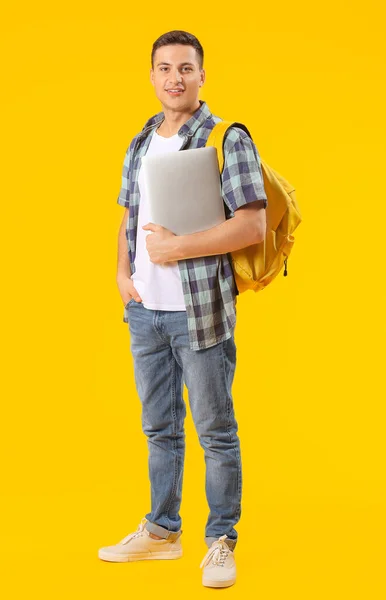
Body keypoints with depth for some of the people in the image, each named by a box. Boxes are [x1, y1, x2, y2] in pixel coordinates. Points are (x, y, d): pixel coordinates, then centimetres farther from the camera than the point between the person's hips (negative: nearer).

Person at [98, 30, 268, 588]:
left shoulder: (227, 139, -8)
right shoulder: (139, 144, 13)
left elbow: (253, 226, -16)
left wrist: (176, 248, -17)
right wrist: (123, 272, 5)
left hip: (201, 311, -6)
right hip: (145, 311, 6)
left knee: (215, 431, 3)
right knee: (159, 428, 16)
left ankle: (221, 542, 16)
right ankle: (161, 530, 30)